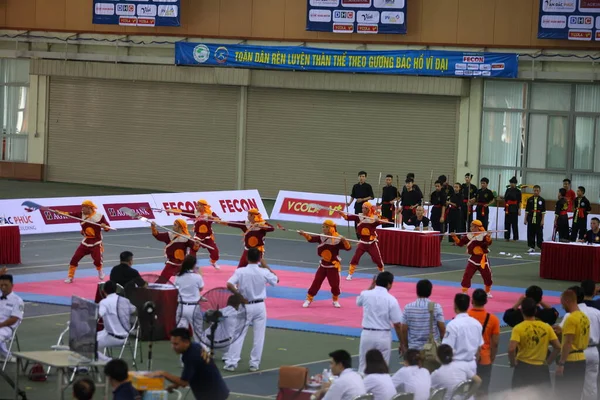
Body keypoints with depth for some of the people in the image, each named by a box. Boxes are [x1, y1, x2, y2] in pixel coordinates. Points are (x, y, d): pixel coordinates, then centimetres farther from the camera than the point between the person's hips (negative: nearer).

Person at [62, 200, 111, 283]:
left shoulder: (99, 216, -11)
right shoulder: (81, 214, -3)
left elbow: (108, 228, -7)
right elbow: (70, 214, -13)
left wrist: (104, 226, -31)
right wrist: (59, 212, -27)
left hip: (96, 243, -3)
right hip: (85, 242, 3)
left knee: (97, 260, -8)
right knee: (74, 259, -3)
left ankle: (100, 273, 27)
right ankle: (70, 277, 11)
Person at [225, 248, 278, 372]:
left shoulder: (240, 272, -12)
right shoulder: (264, 272, -8)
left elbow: (229, 285, -22)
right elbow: (277, 280, 10)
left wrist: (240, 296, -12)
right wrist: (266, 266, 14)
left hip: (245, 306, 0)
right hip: (260, 306, 0)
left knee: (238, 335, 6)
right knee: (259, 336, 10)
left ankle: (231, 363, 5)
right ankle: (254, 364, 13)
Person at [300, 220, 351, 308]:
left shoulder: (338, 239, -17)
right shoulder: (321, 237, -3)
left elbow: (348, 248, -21)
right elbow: (311, 238, -6)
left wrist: (344, 241, -40)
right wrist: (304, 234, -24)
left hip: (333, 266, -3)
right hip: (323, 265, 3)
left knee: (335, 284, 4)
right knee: (316, 282, 3)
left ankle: (335, 300, 28)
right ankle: (309, 299, 12)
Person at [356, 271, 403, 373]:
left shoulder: (366, 294, -3)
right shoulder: (391, 300, -9)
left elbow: (359, 301, 25)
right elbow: (397, 325, -6)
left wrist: (371, 286, 24)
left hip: (367, 334, 2)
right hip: (383, 336, -2)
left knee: (363, 367, 10)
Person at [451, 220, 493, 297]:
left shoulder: (484, 235, -10)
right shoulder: (469, 236, 1)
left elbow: (489, 242, -27)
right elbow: (460, 242, 1)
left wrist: (488, 237, -48)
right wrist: (455, 237, -14)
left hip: (483, 259, -2)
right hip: (473, 259, 2)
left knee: (487, 276, 13)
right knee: (467, 275, -9)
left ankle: (488, 292, 35)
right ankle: (464, 292, -3)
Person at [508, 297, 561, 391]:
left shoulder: (518, 328, -10)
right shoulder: (546, 327, 1)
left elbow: (511, 349, -21)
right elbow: (558, 347, 0)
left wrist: (513, 362, -4)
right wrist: (548, 361, 10)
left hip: (523, 367, -3)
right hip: (541, 369, 3)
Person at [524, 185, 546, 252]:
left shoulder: (542, 200, 1)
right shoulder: (530, 200, 5)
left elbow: (543, 211, 1)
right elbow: (527, 210, 8)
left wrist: (542, 220, -4)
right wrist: (525, 219, 5)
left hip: (539, 220, -2)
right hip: (531, 219, 2)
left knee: (539, 234, -1)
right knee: (531, 233, 3)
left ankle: (541, 247, 5)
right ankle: (532, 247, 11)